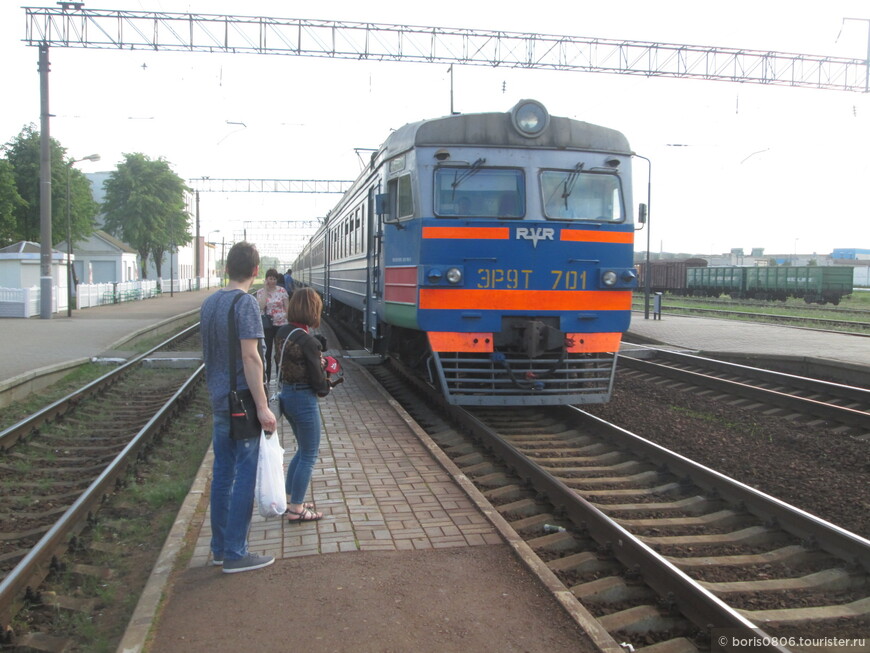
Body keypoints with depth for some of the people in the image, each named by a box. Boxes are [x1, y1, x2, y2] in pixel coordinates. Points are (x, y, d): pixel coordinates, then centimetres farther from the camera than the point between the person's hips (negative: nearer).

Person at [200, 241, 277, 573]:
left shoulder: (209, 303, 10)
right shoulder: (245, 303, -15)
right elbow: (250, 356, -20)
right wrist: (262, 406, -19)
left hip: (219, 401, 8)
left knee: (222, 474, 14)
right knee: (244, 477, 0)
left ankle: (219, 548, 23)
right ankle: (235, 554, 6)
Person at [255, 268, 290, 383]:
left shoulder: (282, 291, -1)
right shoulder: (260, 292, 0)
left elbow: (287, 308, 1)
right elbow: (261, 306, -16)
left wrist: (289, 321, -11)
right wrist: (265, 291, -13)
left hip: (281, 324, 0)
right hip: (266, 325, 0)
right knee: (267, 351, 6)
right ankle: (267, 377, 16)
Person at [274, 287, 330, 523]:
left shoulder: (282, 333, 1)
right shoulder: (308, 341, -22)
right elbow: (317, 377, -17)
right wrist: (325, 388, 5)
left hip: (286, 395, 8)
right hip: (304, 399, -8)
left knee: (303, 450, 24)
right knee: (309, 456, 7)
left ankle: (289, 499, 32)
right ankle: (296, 510, 16)